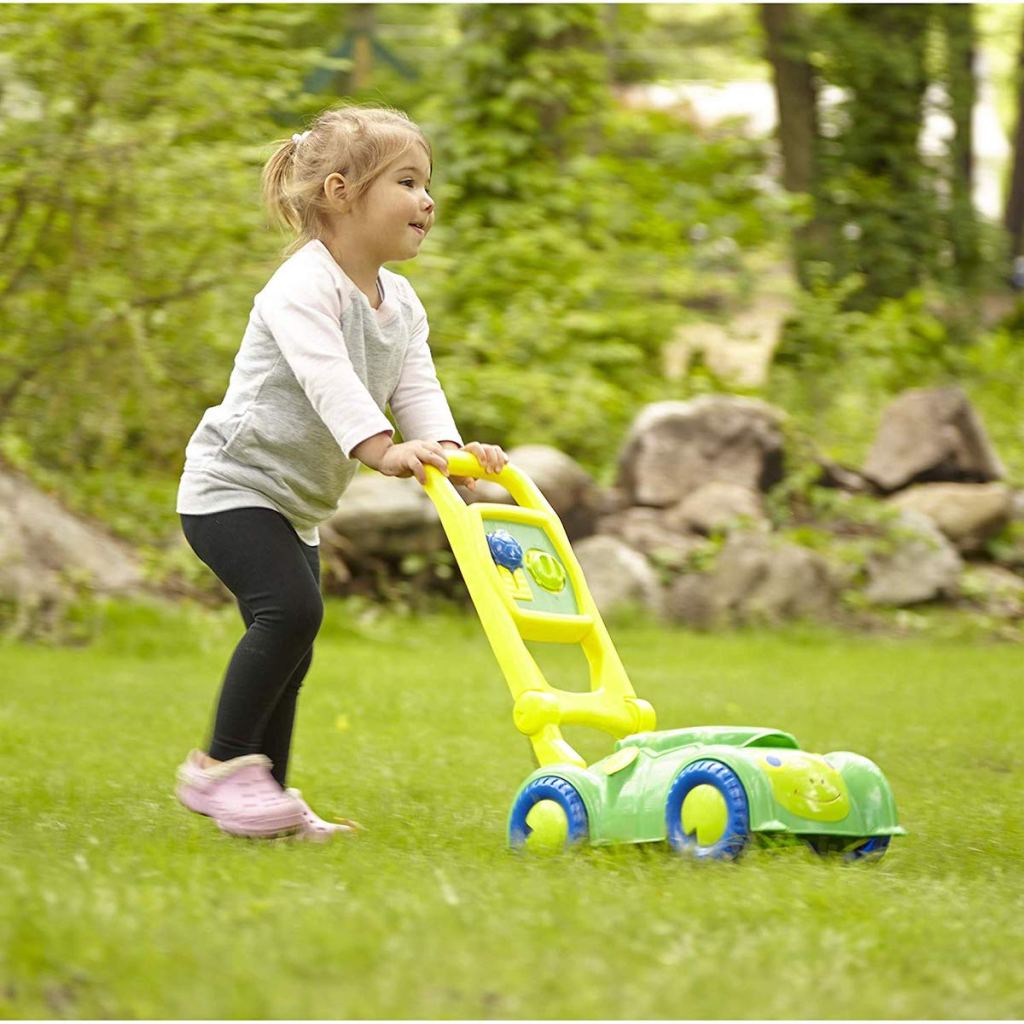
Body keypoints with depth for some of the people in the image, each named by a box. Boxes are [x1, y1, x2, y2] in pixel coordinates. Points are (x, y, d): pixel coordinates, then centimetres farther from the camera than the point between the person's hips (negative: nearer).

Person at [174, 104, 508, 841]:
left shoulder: (401, 304, 9)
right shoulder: (303, 286, -20)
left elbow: (417, 387, -2)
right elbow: (326, 377, -35)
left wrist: (449, 447, -23)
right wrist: (381, 447, -48)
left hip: (296, 503, 9)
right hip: (234, 483, -9)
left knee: (290, 646, 10)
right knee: (290, 610, -24)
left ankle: (267, 797, 18)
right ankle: (221, 766, -15)